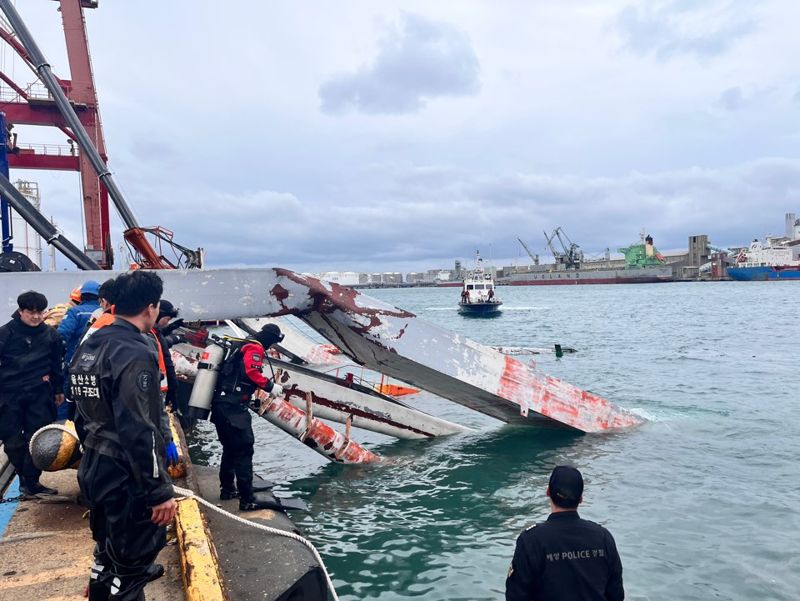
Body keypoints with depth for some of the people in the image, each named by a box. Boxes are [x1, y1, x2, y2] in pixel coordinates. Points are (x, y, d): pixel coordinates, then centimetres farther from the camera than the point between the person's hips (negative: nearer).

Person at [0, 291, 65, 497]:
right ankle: (27, 478, 21)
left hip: (39, 395, 1)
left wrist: (58, 389, 16)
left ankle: (30, 481, 12)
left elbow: (57, 364, 12)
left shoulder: (50, 334, 3)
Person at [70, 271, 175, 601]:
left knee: (108, 550, 28)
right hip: (127, 478, -9)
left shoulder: (89, 346, 6)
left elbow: (82, 413, 15)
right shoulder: (136, 354, -24)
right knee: (132, 560, 7)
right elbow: (139, 433, -26)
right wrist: (159, 490, -21)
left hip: (94, 471, 9)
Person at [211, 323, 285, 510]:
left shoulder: (239, 344, 21)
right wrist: (270, 386, -12)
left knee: (230, 448, 21)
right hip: (234, 407, -10)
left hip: (220, 404, 10)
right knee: (243, 450, -8)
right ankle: (247, 499, -7)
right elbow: (252, 372, -21)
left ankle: (227, 489, 32)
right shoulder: (255, 348, -7)